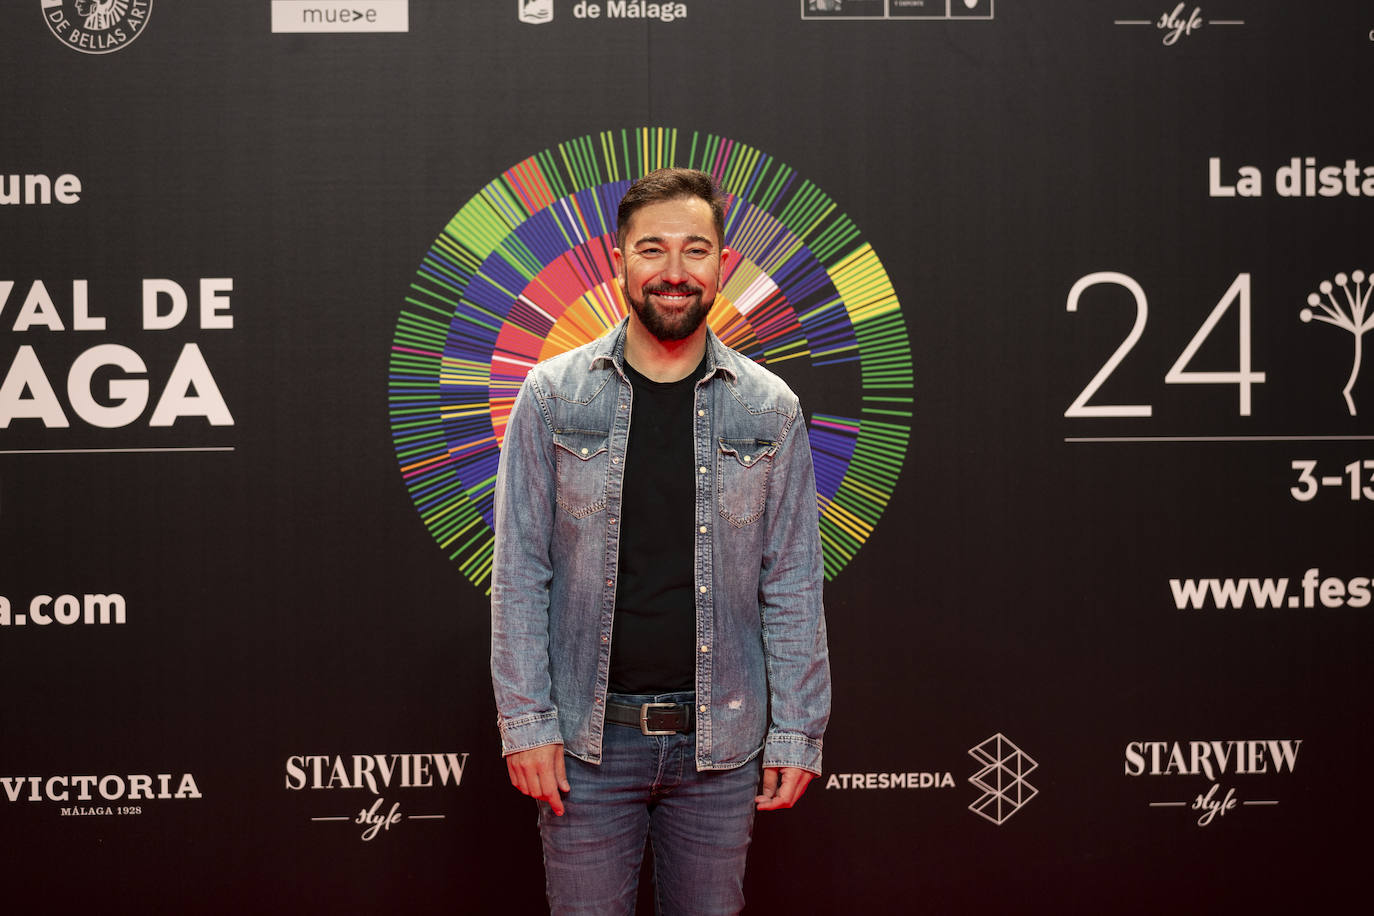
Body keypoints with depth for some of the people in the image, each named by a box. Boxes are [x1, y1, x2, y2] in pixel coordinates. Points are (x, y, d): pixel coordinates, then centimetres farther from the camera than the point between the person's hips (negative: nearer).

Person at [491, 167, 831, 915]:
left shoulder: (769, 410, 2)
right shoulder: (552, 396, 0)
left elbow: (793, 586, 3)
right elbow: (519, 573, -1)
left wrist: (796, 733, 0)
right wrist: (526, 720, -6)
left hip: (720, 742, 1)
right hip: (587, 739, -1)